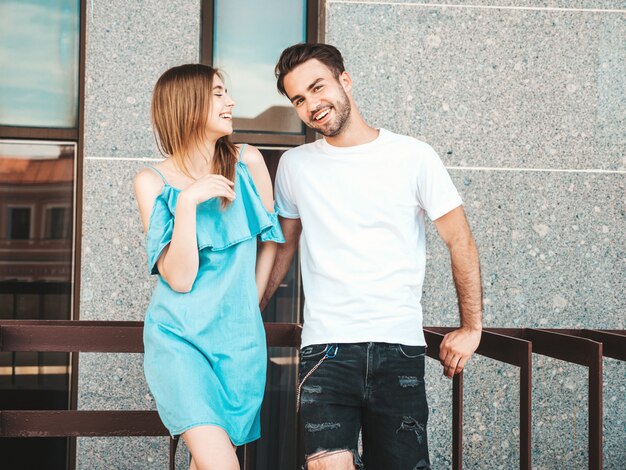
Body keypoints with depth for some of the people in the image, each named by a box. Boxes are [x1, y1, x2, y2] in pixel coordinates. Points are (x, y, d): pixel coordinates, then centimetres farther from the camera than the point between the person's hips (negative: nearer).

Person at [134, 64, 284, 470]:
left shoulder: (248, 162, 0)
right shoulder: (153, 181, -5)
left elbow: (271, 238, 14)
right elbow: (179, 279, -13)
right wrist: (188, 201, -19)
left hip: (239, 337, 3)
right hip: (177, 337, -3)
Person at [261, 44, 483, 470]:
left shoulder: (413, 156, 2)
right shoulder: (294, 166, 8)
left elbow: (461, 242, 4)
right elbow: (282, 248, 16)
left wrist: (471, 327, 2)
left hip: (400, 348, 0)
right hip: (326, 349, 0)